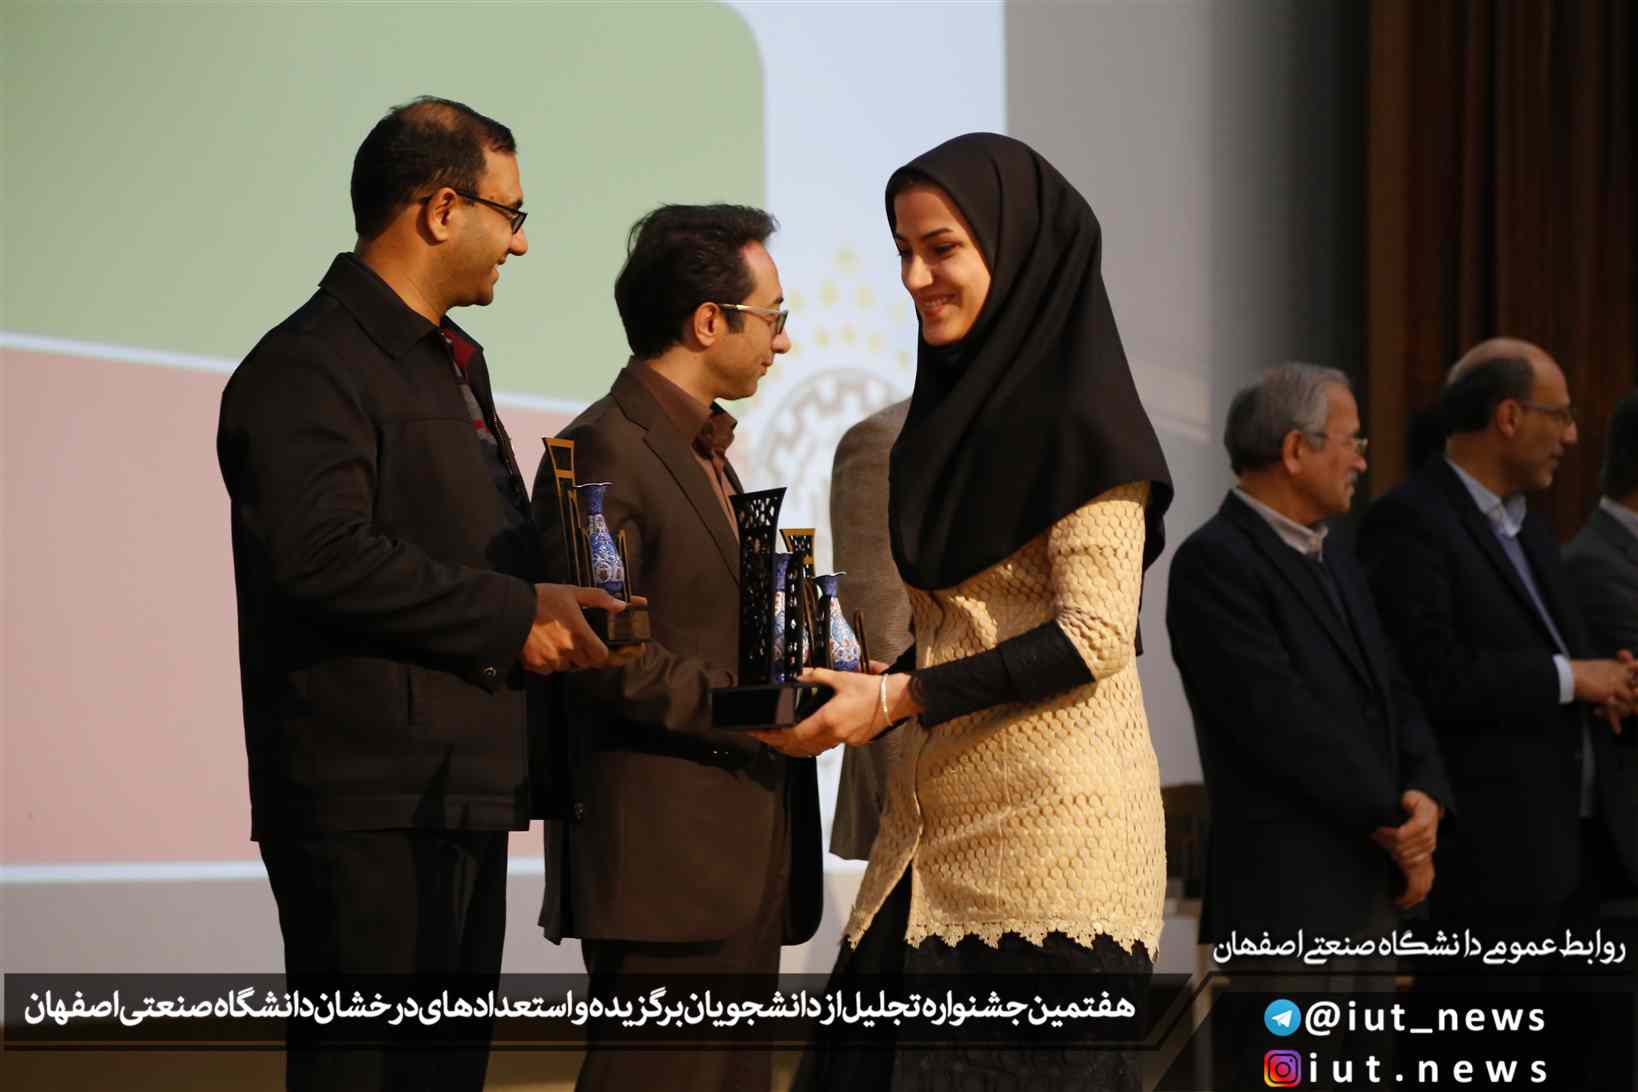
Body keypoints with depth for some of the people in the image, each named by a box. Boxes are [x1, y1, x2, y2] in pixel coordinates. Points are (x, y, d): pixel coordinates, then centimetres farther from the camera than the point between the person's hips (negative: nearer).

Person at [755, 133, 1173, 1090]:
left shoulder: (1079, 415, -8)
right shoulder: (956, 406, 16)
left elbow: (1096, 633, -16)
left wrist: (899, 698, -17)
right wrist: (864, 686, 5)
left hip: (1051, 823, -8)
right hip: (944, 820, 8)